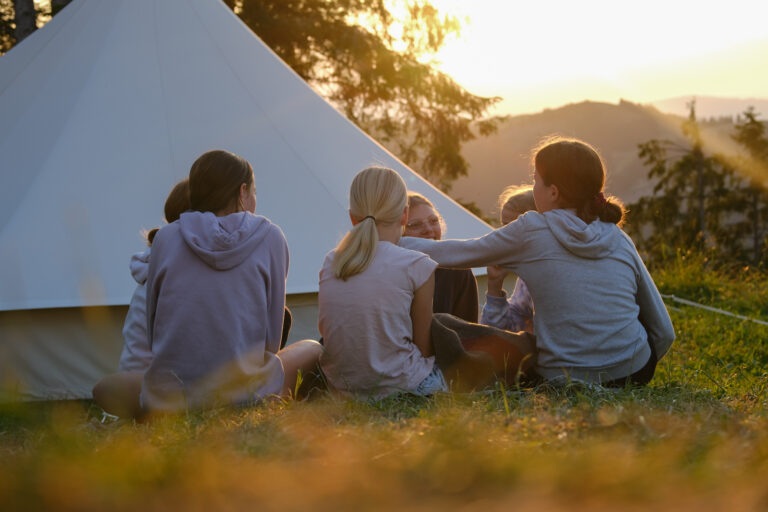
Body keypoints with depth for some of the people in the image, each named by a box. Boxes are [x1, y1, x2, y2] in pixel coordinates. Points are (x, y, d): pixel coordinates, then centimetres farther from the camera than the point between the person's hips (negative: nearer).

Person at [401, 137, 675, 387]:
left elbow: (452, 254, 5)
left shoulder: (531, 231, -7)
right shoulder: (620, 240, 4)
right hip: (636, 373, 2)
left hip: (564, 380, -2)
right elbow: (664, 332, 8)